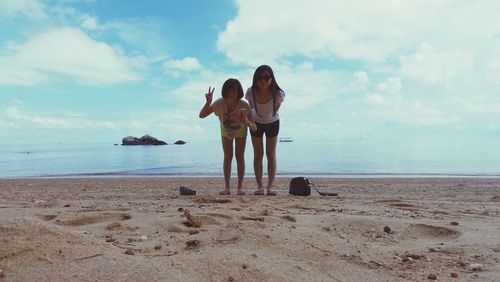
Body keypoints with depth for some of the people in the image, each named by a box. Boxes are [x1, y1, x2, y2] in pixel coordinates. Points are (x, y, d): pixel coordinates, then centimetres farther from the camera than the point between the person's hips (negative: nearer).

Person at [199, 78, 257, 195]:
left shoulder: (244, 105, -38)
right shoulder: (220, 103, -34)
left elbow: (254, 128, -37)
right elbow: (202, 115, -31)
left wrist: (247, 122, -59)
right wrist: (208, 102, -46)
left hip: (240, 131, -1)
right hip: (226, 131, 1)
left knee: (240, 157, -4)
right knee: (227, 157, -2)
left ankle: (240, 186, 3)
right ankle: (227, 187, 2)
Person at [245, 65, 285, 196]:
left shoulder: (278, 94, -32)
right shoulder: (251, 93, -28)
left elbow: (276, 108, -11)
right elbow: (251, 107, -8)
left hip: (272, 123, -1)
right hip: (256, 123, 1)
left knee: (271, 155, 1)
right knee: (258, 155, 2)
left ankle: (270, 186, 7)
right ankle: (259, 186, 8)